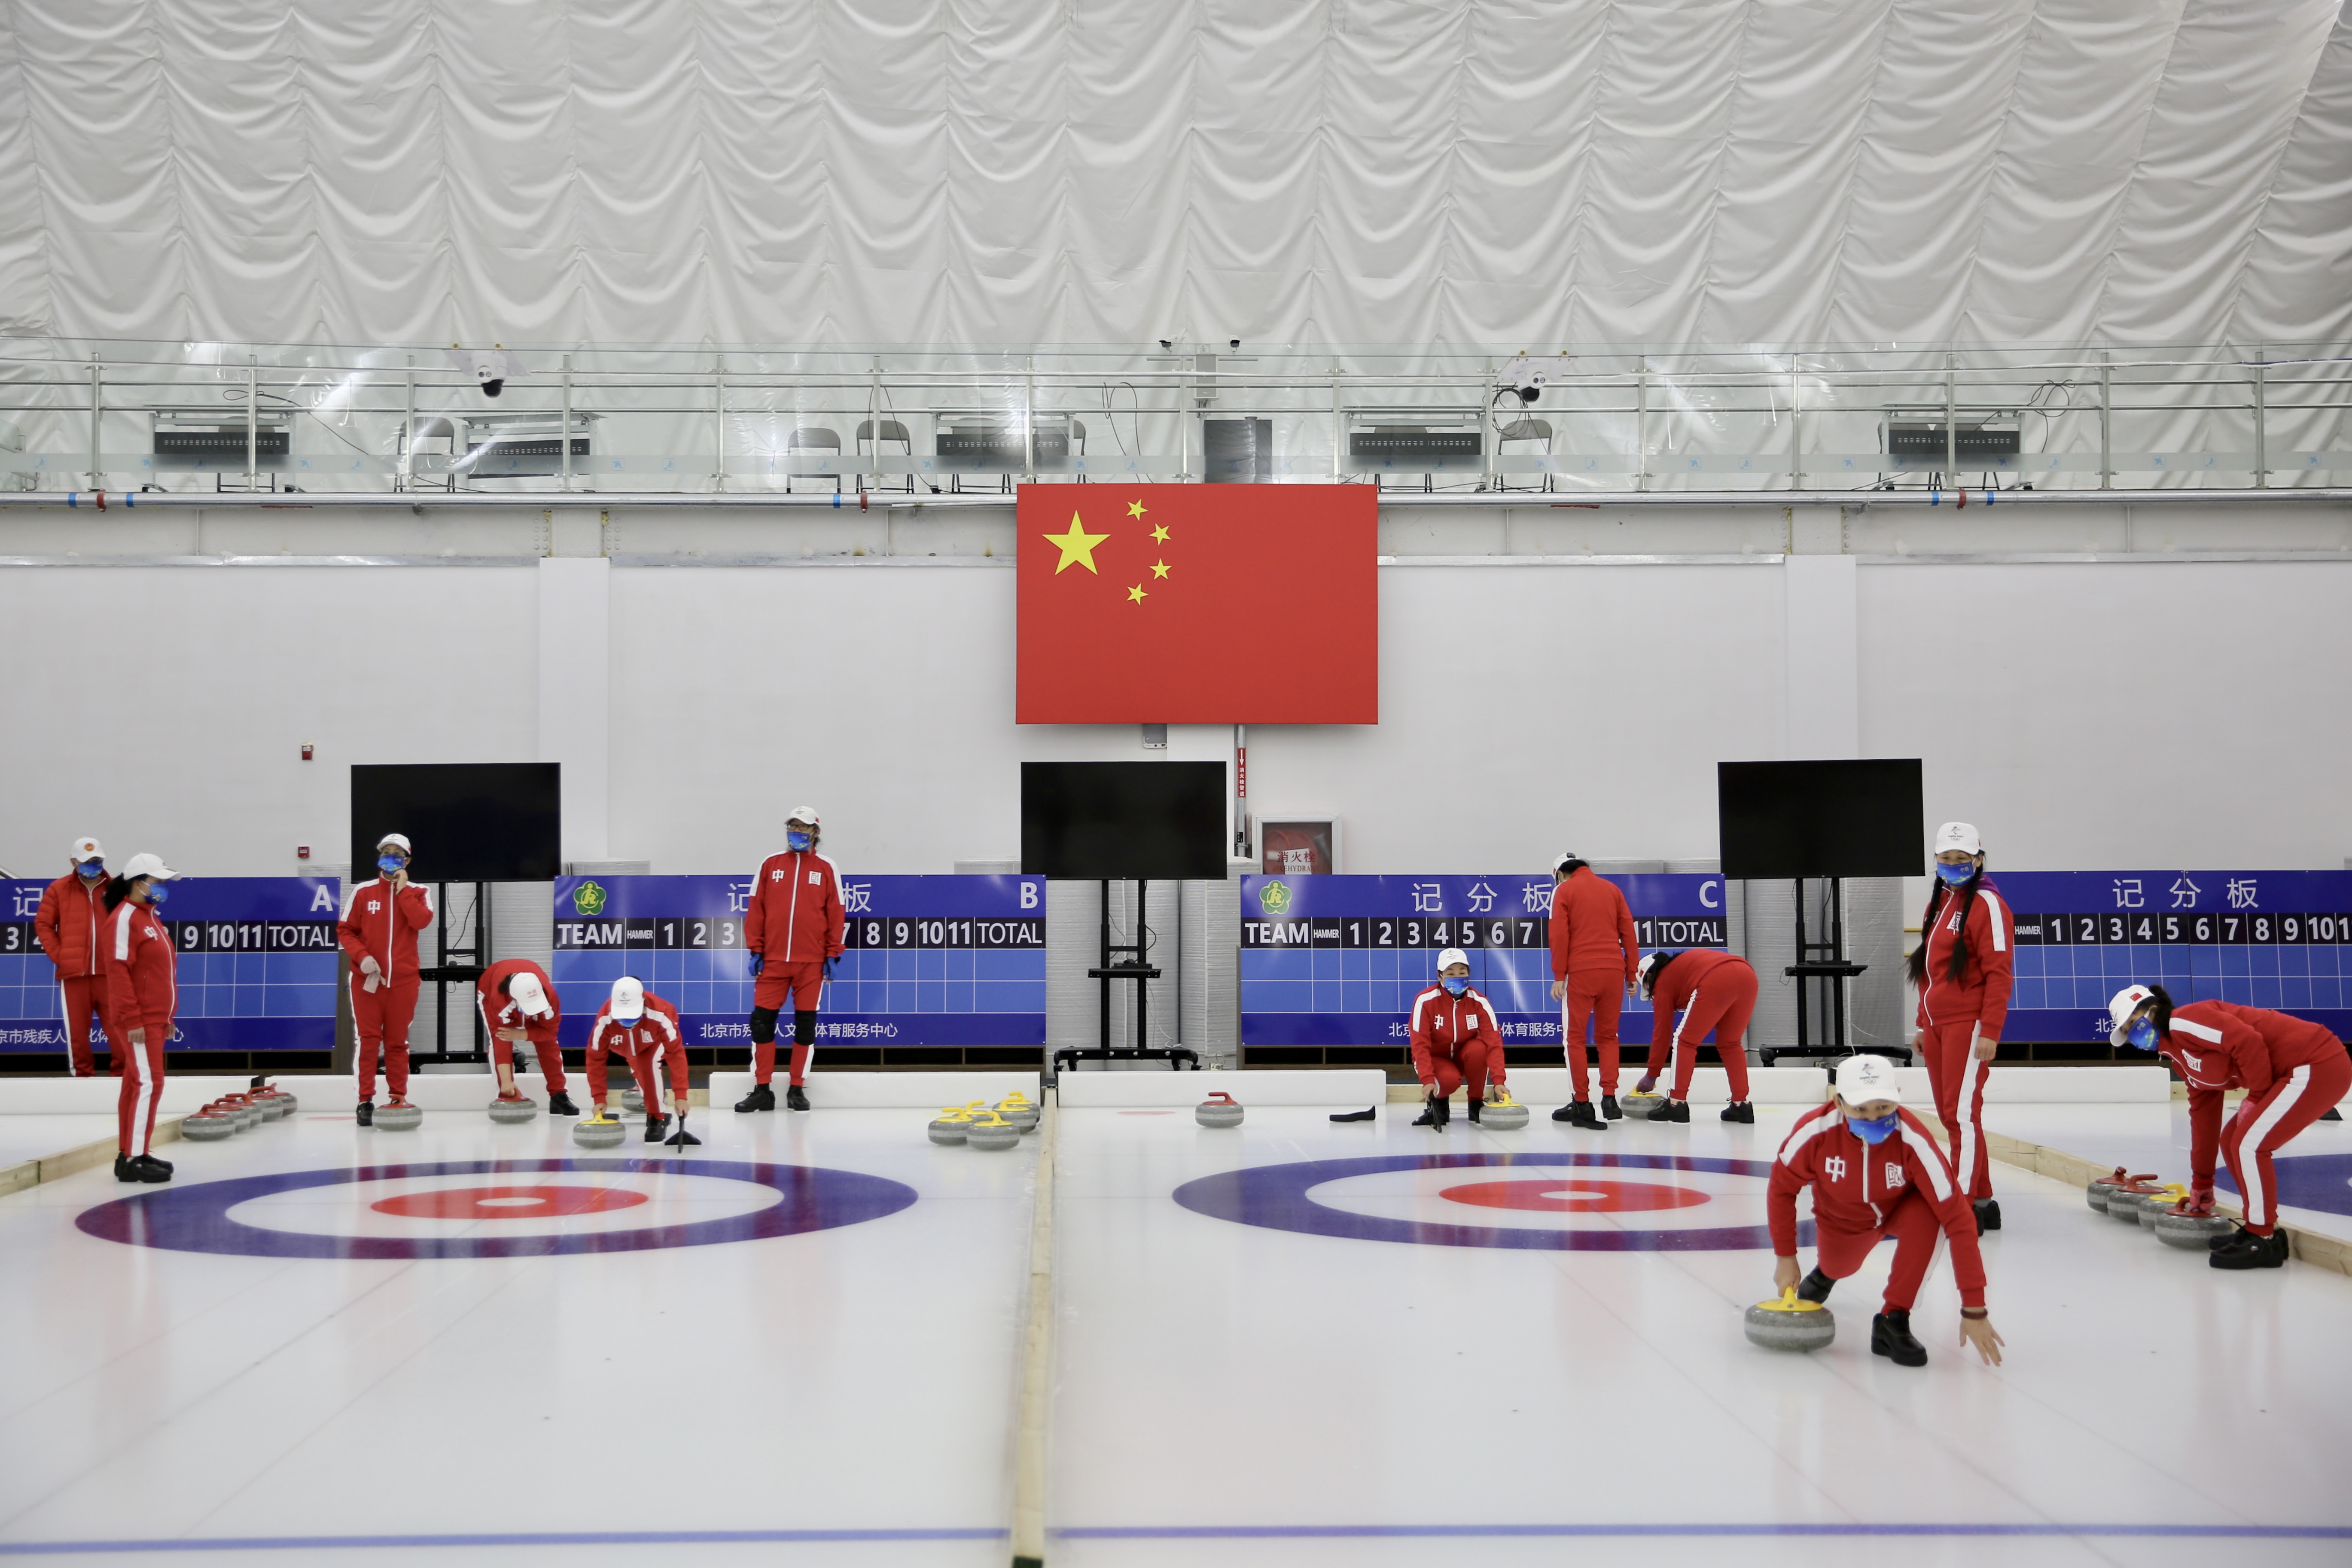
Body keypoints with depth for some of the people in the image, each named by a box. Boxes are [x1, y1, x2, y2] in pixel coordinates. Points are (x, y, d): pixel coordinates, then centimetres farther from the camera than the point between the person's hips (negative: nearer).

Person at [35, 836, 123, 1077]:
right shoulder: (59, 889, 4)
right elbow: (43, 924, 5)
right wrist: (57, 955, -3)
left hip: (109, 972, 0)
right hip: (74, 972, 0)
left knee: (117, 1026, -2)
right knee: (77, 1029, 5)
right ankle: (83, 1074, 14)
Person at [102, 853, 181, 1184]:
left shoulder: (151, 918, 17)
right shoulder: (125, 917, -13)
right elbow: (118, 971, -19)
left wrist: (167, 1017, 21)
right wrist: (132, 1020, -22)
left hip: (155, 1019, 10)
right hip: (140, 1020, -10)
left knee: (136, 1084, 13)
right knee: (148, 1083, -13)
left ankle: (131, 1153, 18)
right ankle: (133, 1160, -12)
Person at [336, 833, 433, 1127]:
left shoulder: (417, 893, 6)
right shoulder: (362, 892, 4)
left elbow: (422, 921, -14)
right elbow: (345, 930, 2)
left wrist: (403, 889, -11)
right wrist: (362, 957, -12)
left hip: (403, 979, 1)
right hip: (367, 977, -1)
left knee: (397, 1042, 6)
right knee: (368, 1039, -3)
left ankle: (399, 1099, 12)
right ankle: (366, 1101, 0)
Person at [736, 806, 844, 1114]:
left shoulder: (827, 869, 5)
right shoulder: (770, 865, 8)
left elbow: (836, 915, 5)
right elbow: (755, 910, 7)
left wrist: (832, 955, 0)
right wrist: (755, 950, 1)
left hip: (811, 962, -1)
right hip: (773, 960, 1)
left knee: (806, 1024, 3)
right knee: (762, 1020, -2)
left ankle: (797, 1089, 13)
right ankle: (762, 1089, 5)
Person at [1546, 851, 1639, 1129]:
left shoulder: (1564, 891, 4)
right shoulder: (1611, 888, 16)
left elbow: (1560, 936, -5)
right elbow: (1628, 932, 11)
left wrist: (1559, 976, -3)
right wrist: (1631, 973, 13)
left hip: (1581, 972, -4)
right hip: (1613, 970, 4)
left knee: (1576, 1037, 4)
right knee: (1608, 1036, 13)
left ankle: (1582, 1103, 2)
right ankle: (1609, 1097, 3)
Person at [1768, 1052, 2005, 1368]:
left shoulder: (1913, 1140, -39)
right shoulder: (1815, 1130, -35)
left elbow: (1958, 1219, -37)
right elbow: (1781, 1188, -14)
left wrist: (1974, 1309, -37)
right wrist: (1785, 1257, -8)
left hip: (1899, 1210, -2)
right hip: (1843, 1220, 2)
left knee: (1925, 1211, -33)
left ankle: (1893, 1320, -20)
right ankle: (1827, 1268, 51)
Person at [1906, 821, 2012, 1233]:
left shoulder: (1987, 904, -9)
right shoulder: (1938, 903, 17)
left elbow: (1999, 972, -15)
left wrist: (1990, 1031, -19)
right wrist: (1924, 1023, 21)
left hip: (1968, 1024, -9)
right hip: (1937, 1024, 9)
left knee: (1962, 1112, -12)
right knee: (1950, 1114, 10)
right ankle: (1984, 1200, 19)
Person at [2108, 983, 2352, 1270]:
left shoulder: (2183, 1022, -13)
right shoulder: (2179, 1058, 18)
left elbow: (2249, 1041, -25)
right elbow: (2203, 1114, 25)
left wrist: (2257, 1096, -11)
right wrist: (2201, 1186, 29)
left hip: (2315, 1065, -10)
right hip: (2294, 1074, 10)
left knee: (2249, 1145, -11)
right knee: (2232, 1140, 14)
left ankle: (2263, 1242, -1)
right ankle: (2258, 1229, 22)